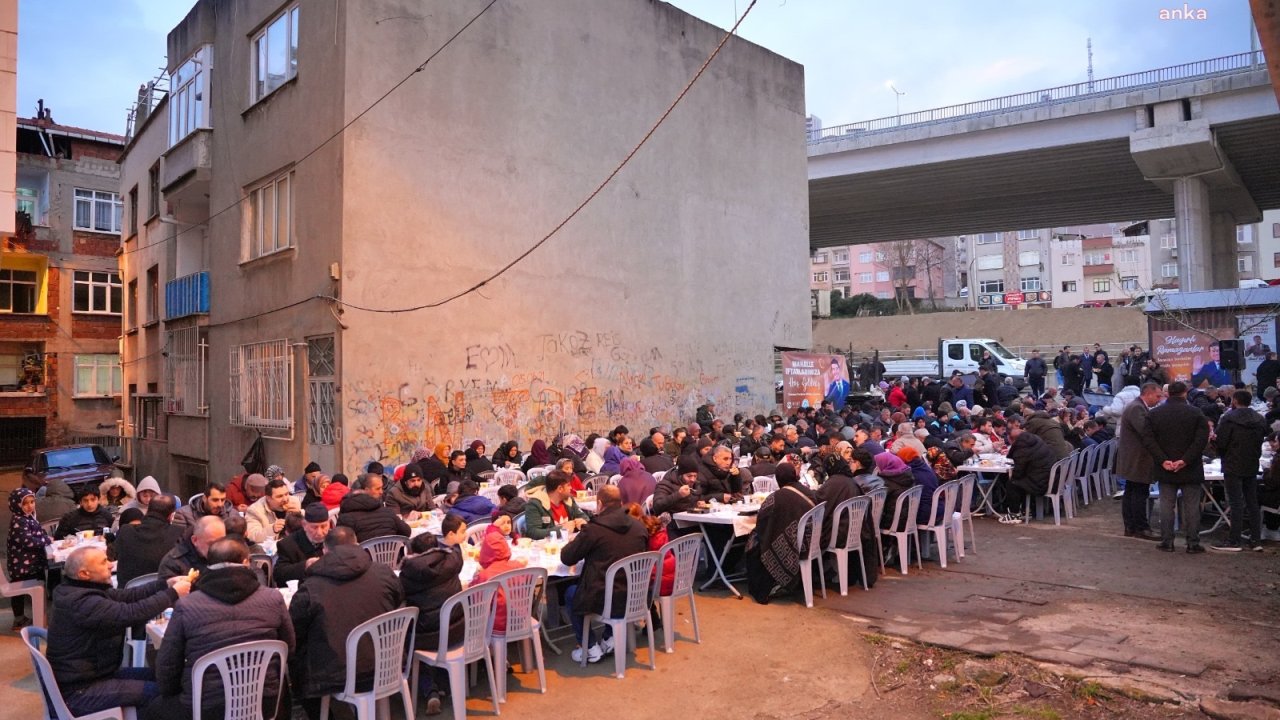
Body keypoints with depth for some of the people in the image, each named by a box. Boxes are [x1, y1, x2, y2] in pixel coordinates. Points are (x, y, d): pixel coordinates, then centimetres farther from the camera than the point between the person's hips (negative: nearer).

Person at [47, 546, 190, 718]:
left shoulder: (79, 589, 4)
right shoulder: (82, 603, -29)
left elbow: (125, 596, 6)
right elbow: (131, 613, -33)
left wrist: (165, 585, -6)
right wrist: (173, 594, -22)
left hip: (85, 675, 10)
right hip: (77, 691, -10)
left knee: (155, 676, 10)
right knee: (155, 690, -14)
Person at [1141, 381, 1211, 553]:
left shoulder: (1154, 414, 1)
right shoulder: (1196, 414, -4)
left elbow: (1148, 440, -6)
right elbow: (1201, 440, -13)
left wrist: (1163, 460, -10)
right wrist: (1185, 460, -14)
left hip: (1165, 469, 1)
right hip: (1190, 469, -1)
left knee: (1166, 505, 6)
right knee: (1191, 506, 6)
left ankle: (1167, 542, 8)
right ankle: (1193, 543, 9)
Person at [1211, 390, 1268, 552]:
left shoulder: (1229, 418, -14)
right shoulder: (1260, 420, 6)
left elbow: (1220, 444, -15)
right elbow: (1260, 442, 10)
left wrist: (1213, 440, 5)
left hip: (1233, 467, -6)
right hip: (1252, 467, 6)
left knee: (1236, 504, -4)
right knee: (1252, 503, 12)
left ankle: (1235, 541, -1)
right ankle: (1256, 540, 15)